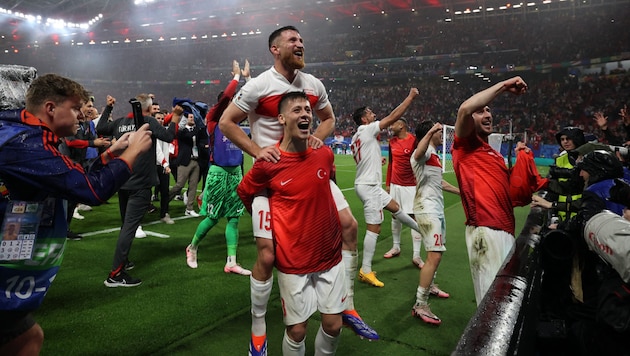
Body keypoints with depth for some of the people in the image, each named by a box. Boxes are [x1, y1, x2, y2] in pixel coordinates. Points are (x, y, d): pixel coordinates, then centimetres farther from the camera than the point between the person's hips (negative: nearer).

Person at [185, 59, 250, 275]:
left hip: (236, 172, 6)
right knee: (212, 218, 4)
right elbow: (225, 98, -20)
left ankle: (231, 263, 9)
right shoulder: (213, 120, -6)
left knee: (234, 218, 4)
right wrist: (236, 76, -11)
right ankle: (192, 248, 30)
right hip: (218, 172, -5)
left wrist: (247, 77, 5)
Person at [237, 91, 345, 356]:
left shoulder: (324, 154, -4)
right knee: (297, 330, 6)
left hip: (330, 256, 4)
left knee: (333, 325, 11)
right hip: (293, 262, -3)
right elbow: (244, 192, 5)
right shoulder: (268, 164, -14)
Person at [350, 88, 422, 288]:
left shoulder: (356, 138, 12)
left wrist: (377, 160, 33)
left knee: (395, 207, 26)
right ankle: (366, 271, -1)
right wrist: (410, 97, -7)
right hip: (369, 186, -10)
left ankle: (421, 229, 48)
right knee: (374, 228, -7)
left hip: (369, 184, 10)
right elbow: (393, 117, -15)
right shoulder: (367, 130, -13)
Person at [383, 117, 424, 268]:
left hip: (411, 186, -6)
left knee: (414, 217, -5)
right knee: (395, 215, 13)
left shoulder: (414, 140, -10)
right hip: (395, 185, 6)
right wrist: (387, 183, 15)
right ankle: (396, 247, 28)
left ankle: (416, 255, -1)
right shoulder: (392, 142, 8)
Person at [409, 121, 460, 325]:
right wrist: (430, 132, -56)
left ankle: (429, 286, 40)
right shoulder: (425, 151, -13)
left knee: (438, 251, 22)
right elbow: (417, 154, -42)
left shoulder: (433, 154, 19)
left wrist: (460, 191, 40)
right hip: (427, 210, -11)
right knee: (434, 256, -15)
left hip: (436, 209, 11)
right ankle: (420, 305, -11)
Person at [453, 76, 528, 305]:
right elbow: (465, 109, -18)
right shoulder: (466, 145, 1)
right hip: (485, 231, -9)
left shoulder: (495, 155, 26)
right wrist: (503, 86, -9)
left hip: (505, 231, 9)